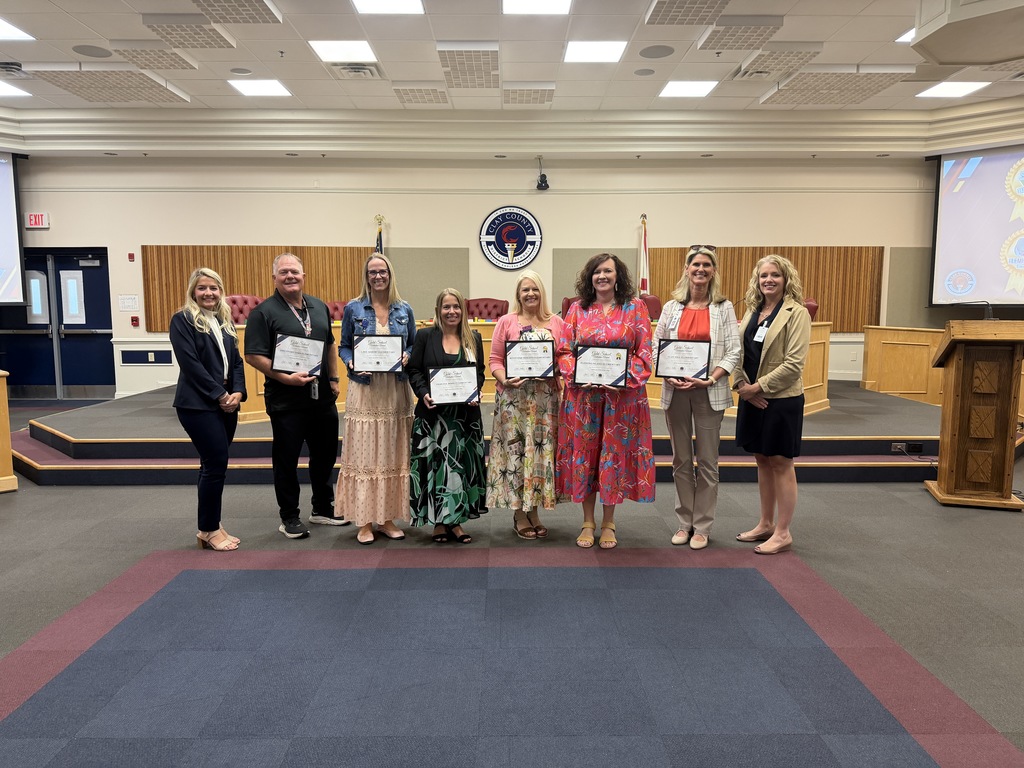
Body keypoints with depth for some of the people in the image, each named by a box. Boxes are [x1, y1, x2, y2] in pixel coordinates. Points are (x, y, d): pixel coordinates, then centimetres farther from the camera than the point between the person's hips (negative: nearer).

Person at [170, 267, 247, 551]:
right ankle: (209, 530, 7)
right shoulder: (183, 320, -5)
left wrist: (237, 392, -5)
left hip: (226, 402, 7)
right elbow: (190, 363, -13)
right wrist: (219, 394, -14)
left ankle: (209, 524, 21)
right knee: (216, 463, -7)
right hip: (198, 404, -6)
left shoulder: (224, 321, 15)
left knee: (213, 464, 12)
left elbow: (236, 360, 11)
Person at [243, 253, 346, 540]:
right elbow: (253, 356, -12)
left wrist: (334, 378, 9)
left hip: (322, 397, 6)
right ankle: (289, 518, 19)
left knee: (325, 454, 15)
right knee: (286, 460, 5)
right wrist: (287, 378, -20)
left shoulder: (319, 307, 11)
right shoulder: (264, 312, -8)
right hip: (286, 400, -6)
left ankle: (323, 508, 31)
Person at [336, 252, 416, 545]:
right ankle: (364, 521, 8)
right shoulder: (353, 308, 3)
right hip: (364, 389, -2)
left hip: (396, 390, 2)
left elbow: (414, 345, 13)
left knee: (393, 454, 6)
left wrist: (406, 356, -8)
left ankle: (387, 518, 17)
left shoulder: (404, 310, 8)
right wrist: (352, 364, -13)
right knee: (364, 454, -2)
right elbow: (343, 346, 7)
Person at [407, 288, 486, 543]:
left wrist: (476, 394, -7)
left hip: (465, 413, 2)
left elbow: (480, 372, 10)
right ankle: (438, 522, 13)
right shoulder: (425, 336, 3)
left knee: (462, 464, 5)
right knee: (436, 464, 2)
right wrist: (423, 393, -14)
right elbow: (414, 370, 2)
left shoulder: (474, 338, 9)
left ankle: (455, 520, 17)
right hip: (433, 413, -2)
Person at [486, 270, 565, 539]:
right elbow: (495, 359, 1)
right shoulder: (506, 322, 4)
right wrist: (504, 380, -16)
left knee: (542, 451, 6)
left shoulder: (556, 323, 9)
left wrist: (556, 369, -12)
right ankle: (519, 515, 13)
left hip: (545, 398, 2)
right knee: (516, 451, 1)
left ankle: (535, 511, 20)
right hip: (514, 397, -2)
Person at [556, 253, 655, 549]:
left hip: (623, 395, -1)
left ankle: (608, 523, 20)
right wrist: (577, 376, -13)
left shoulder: (635, 307, 2)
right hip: (583, 394, 1)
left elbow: (645, 352, -2)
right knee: (584, 453, 6)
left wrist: (625, 378, -15)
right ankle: (588, 522, 20)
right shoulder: (578, 308, 6)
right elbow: (564, 351, 4)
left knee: (615, 454, 5)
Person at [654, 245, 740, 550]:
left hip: (709, 393, -2)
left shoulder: (724, 308, 2)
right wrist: (670, 376, -12)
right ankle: (685, 522, 23)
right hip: (675, 391, 2)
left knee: (707, 461, 5)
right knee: (681, 460, 11)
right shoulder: (672, 307, 6)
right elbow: (656, 347, 4)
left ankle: (702, 526, 16)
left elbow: (733, 352, -3)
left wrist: (711, 379, -16)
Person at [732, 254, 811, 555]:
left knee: (780, 463, 2)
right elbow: (738, 351, 9)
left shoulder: (796, 313, -9)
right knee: (762, 461, 15)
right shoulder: (752, 311, 11)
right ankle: (765, 524, 28)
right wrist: (742, 385, -7)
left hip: (782, 399, -6)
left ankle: (782, 532, 13)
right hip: (752, 399, 6)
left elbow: (794, 363, -16)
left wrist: (759, 386, -16)